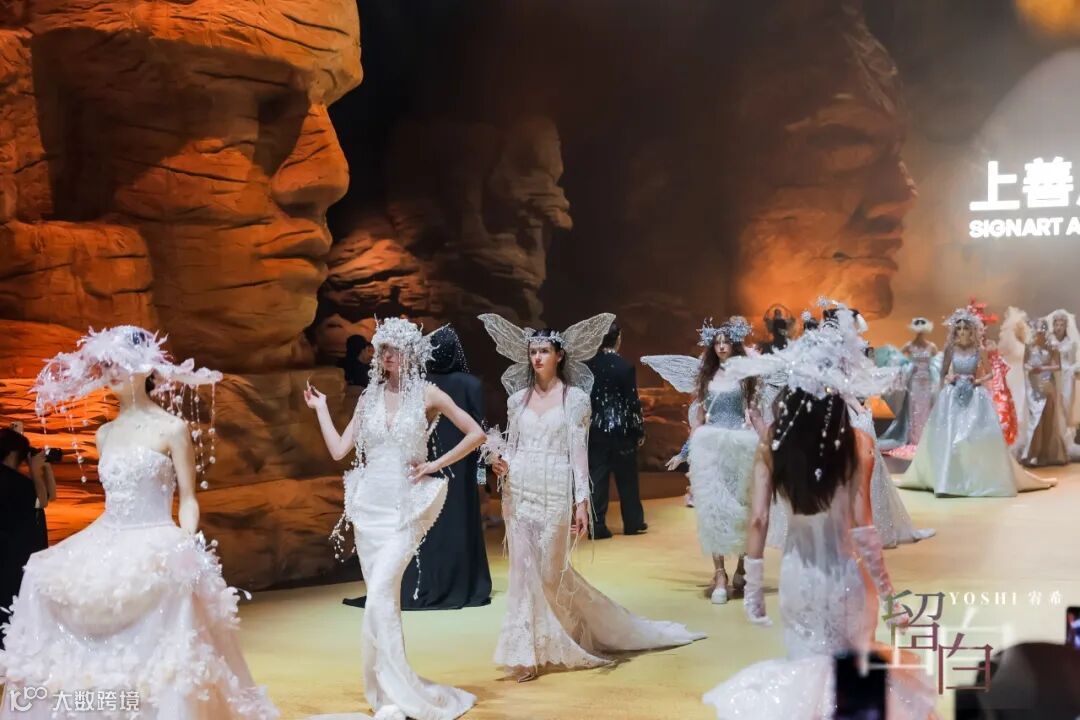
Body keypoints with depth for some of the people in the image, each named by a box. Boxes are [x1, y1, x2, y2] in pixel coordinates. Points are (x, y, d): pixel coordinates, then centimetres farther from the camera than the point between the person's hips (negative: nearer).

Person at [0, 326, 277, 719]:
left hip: (155, 547, -6)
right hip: (107, 545, 6)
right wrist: (88, 548, 12)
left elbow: (188, 500, -4)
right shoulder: (105, 434, 14)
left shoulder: (172, 428, -3)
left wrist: (185, 548, -20)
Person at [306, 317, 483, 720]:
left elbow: (475, 434, -1)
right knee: (383, 597, 7)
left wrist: (436, 465, -5)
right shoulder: (369, 398, 8)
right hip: (369, 504, 5)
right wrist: (321, 410, 11)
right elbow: (339, 450, 7)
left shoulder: (427, 395, -3)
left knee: (381, 593, -17)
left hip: (406, 507, -4)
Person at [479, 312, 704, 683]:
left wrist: (582, 501, -8)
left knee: (552, 572, 1)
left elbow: (579, 451, -3)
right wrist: (503, 464, -9)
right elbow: (511, 445, 14)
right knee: (524, 571, -1)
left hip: (555, 492, -3)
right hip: (519, 492, 3)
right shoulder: (518, 397, 10)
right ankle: (527, 652, 3)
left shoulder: (575, 397, 0)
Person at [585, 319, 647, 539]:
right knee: (627, 478, 11)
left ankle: (597, 526, 2)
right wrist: (640, 430, 0)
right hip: (621, 429, -2)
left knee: (597, 479, 4)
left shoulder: (588, 366, -2)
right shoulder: (624, 367, -12)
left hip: (595, 429, 2)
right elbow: (633, 402, -10)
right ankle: (633, 522, 20)